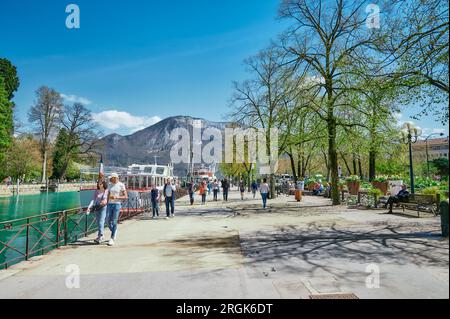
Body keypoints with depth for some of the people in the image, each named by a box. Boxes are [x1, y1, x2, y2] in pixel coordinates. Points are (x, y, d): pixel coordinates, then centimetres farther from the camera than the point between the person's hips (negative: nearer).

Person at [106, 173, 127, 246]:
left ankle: (112, 239, 3)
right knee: (108, 221, 4)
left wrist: (116, 197, -18)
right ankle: (114, 233, 30)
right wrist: (107, 205, 11)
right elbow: (108, 196, 15)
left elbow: (126, 196, -7)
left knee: (114, 222, -5)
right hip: (110, 204, 5)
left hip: (117, 204, -5)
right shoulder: (110, 185, 11)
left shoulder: (121, 185, -6)